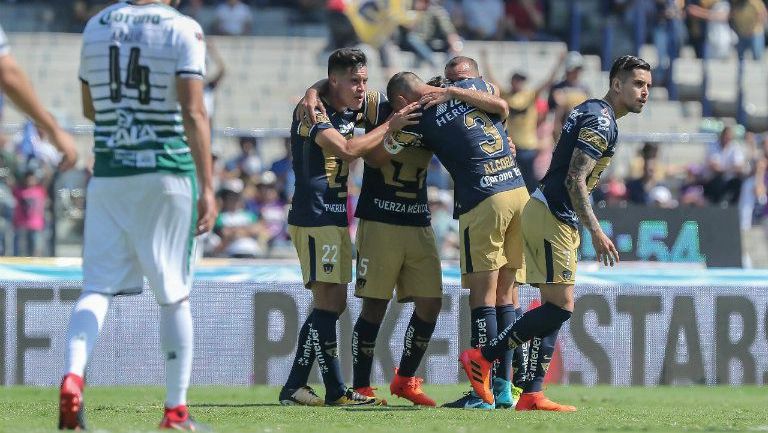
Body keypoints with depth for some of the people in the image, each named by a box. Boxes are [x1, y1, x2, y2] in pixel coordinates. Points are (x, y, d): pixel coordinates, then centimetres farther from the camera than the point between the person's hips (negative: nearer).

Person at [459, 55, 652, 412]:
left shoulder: (590, 112, 18)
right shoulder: (601, 121, -13)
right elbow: (575, 181, -20)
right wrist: (596, 232, -24)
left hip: (555, 218, 10)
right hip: (552, 218, -10)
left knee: (554, 309, 6)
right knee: (560, 307, -12)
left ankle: (532, 395, 2)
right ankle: (483, 358, -7)